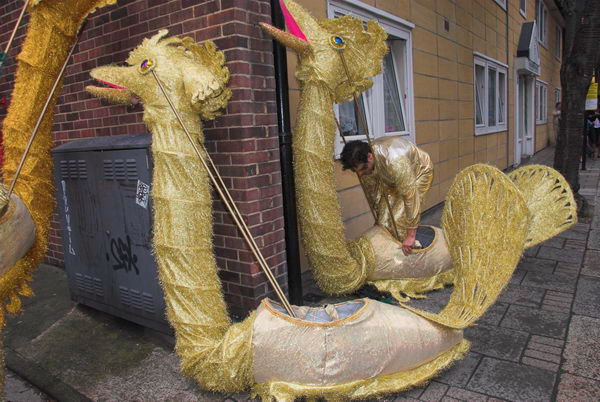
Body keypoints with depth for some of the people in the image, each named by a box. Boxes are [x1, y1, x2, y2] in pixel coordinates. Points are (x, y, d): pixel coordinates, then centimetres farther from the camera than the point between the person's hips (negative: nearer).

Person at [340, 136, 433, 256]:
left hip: (419, 172, -6)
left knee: (399, 218, -16)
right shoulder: (364, 162, -22)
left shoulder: (394, 160, -44)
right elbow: (371, 191, -4)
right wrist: (378, 213, 6)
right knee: (384, 217, 0)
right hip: (394, 179, 6)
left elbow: (410, 196, -41)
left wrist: (411, 235, -37)